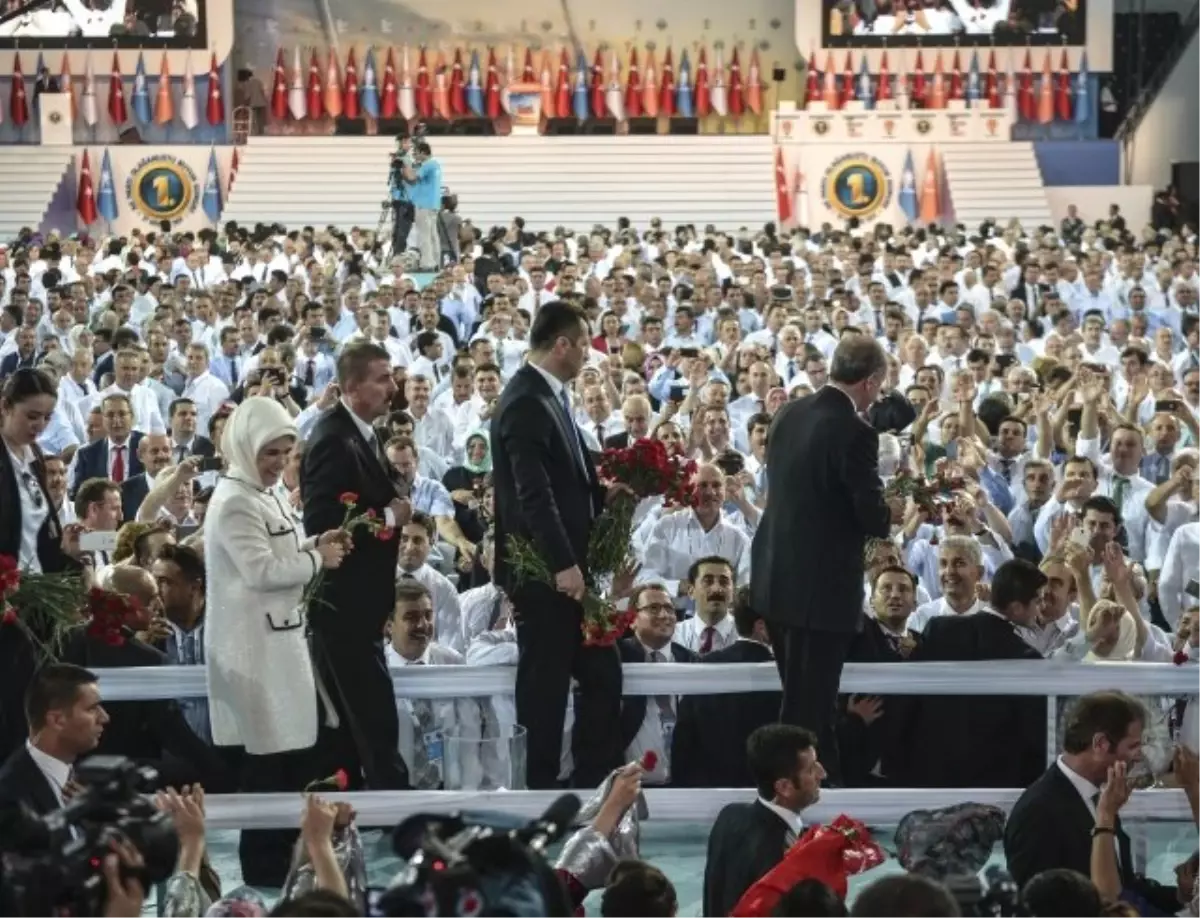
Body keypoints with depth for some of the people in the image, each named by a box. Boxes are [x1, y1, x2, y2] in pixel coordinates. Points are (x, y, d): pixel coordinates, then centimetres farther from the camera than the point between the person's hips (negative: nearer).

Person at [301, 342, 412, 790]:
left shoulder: (363, 434, 12)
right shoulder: (333, 439, -19)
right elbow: (322, 523, -26)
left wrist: (397, 508, 4)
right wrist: (389, 517, -17)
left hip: (357, 601, 10)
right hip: (343, 601, -10)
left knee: (346, 718, 14)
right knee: (375, 716, -9)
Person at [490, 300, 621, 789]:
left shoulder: (551, 398, 13)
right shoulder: (525, 403, -17)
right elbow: (533, 495, -23)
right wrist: (562, 565, -26)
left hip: (567, 567, 10)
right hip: (543, 572, -10)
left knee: (601, 676, 11)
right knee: (546, 685, -1)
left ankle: (597, 782, 17)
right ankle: (542, 787, 8)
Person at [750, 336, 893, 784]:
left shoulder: (788, 414, 4)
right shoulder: (854, 432, -19)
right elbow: (873, 515, -19)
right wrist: (889, 516, 5)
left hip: (775, 577, 8)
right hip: (823, 587, -8)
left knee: (801, 698, 21)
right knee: (810, 705, 0)